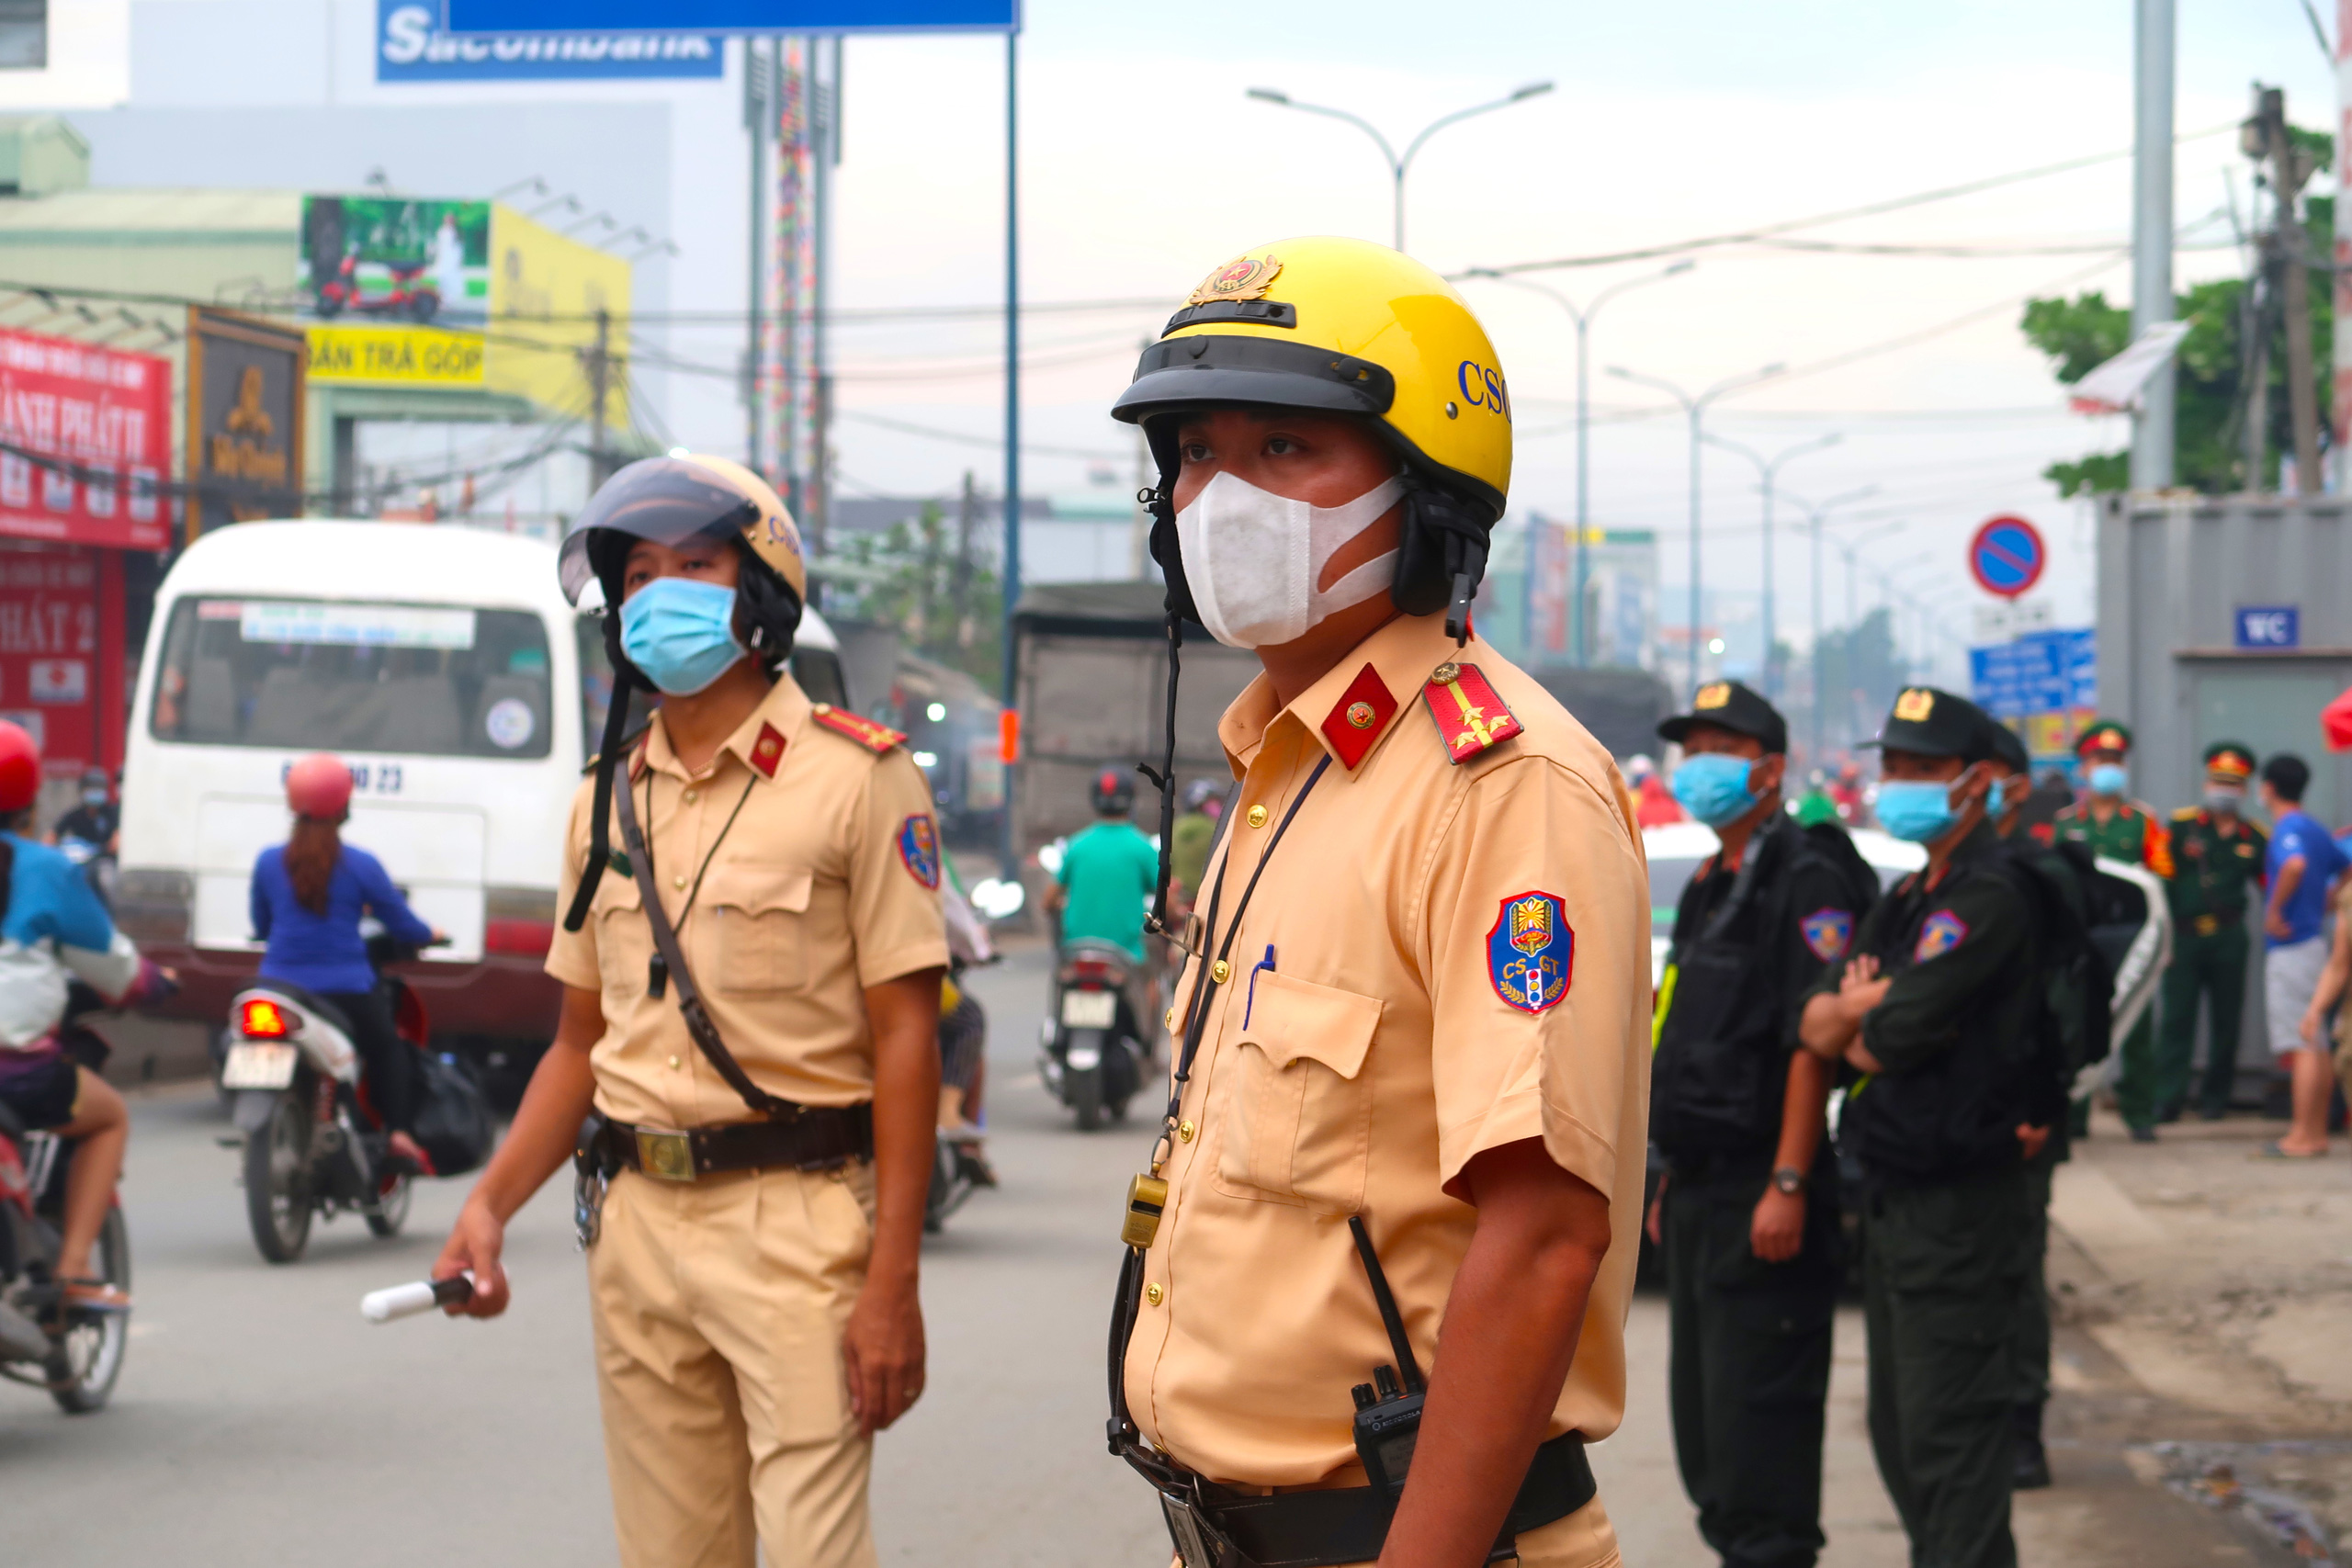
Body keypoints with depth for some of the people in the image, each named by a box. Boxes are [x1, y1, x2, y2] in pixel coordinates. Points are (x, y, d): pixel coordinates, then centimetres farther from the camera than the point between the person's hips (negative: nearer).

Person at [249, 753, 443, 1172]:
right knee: (390, 1049, 20)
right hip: (347, 992, -2)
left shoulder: (268, 863, 0)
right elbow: (403, 926, 0)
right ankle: (400, 1131, 0)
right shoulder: (360, 866, -8)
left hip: (280, 988, 2)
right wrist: (431, 935, 23)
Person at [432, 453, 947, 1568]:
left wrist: (893, 1282, -14)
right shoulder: (610, 800, 14)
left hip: (794, 1222, -6)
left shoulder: (853, 777, -4)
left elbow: (904, 1038, -8)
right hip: (636, 1221, 6)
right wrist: (490, 1205, 4)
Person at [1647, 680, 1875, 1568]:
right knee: (1702, 1406, 13)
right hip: (1700, 1189, 10)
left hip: (1760, 1193, -10)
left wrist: (1788, 1185, -24)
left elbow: (1814, 1041, -19)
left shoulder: (1804, 880, -12)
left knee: (1756, 1417, -9)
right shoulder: (1710, 888, 19)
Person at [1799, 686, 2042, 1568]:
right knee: (1900, 1429, 15)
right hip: (1895, 1196, 10)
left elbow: (1891, 1041, -20)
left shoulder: (1985, 899, -15)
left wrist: (1857, 1025, 1)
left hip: (1958, 1203, -10)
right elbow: (1816, 1023, 8)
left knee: (1947, 1433, -9)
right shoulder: (1909, 899, 17)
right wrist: (1869, 1010, -12)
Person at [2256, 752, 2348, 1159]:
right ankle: (2317, 1133, 17)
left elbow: (2294, 865, -36)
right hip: (2313, 940, 9)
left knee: (2300, 1048, -10)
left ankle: (2302, 1138, -12)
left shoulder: (2288, 828, -15)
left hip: (2290, 946, -9)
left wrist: (2274, 911, -25)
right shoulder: (2315, 828, 13)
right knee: (2316, 1045, 13)